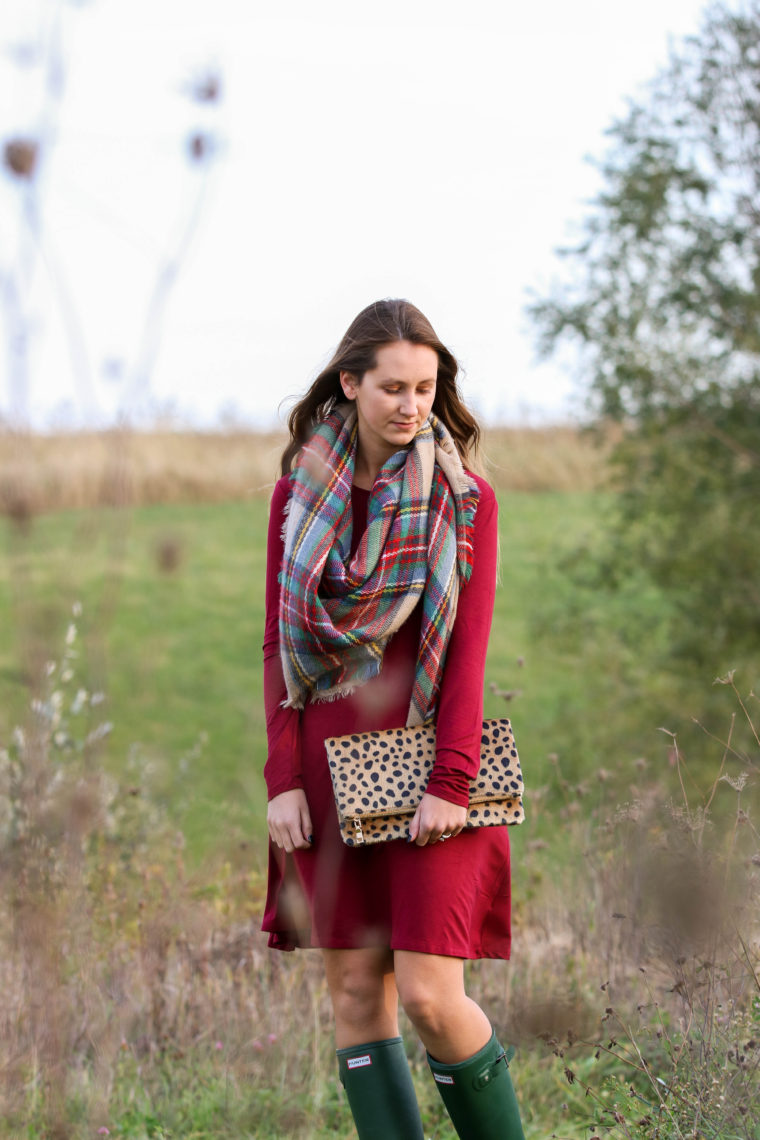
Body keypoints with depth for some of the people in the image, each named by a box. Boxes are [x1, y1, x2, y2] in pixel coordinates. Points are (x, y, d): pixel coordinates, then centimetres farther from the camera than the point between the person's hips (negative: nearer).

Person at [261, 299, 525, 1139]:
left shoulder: (464, 498, 1)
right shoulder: (299, 492, 8)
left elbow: (468, 651, -5)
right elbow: (278, 645, 7)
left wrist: (452, 782, -13)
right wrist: (282, 778, -1)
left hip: (427, 765, -3)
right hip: (329, 767, 3)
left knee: (429, 996, -9)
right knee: (354, 990, 3)